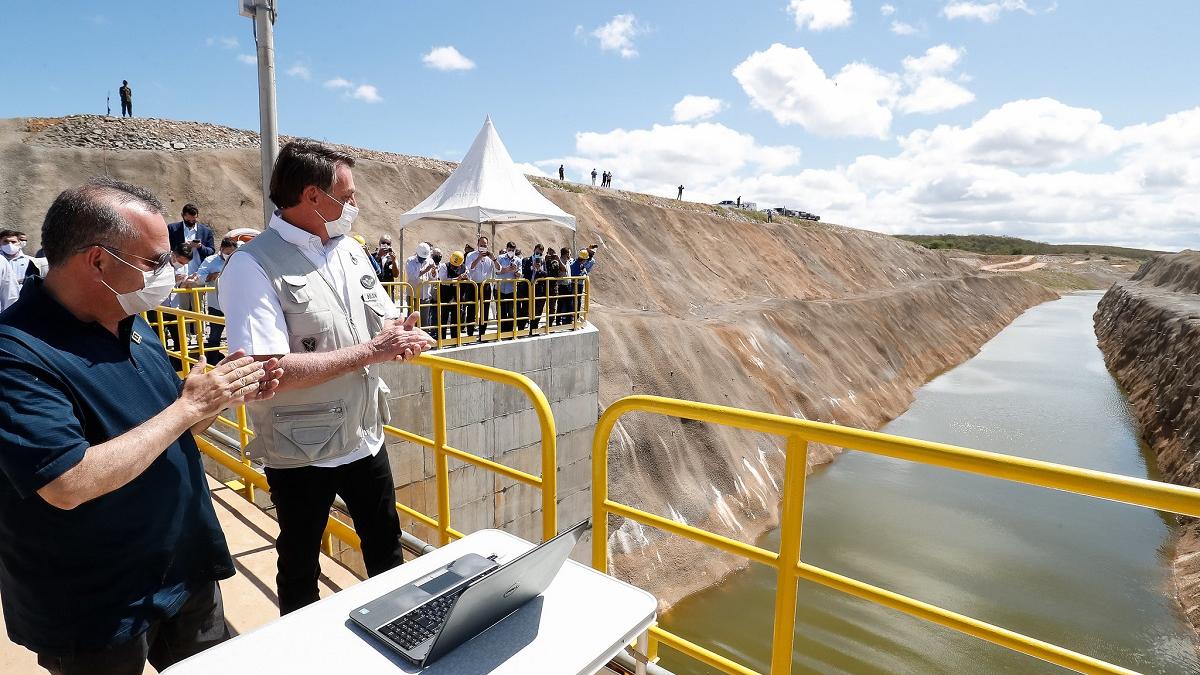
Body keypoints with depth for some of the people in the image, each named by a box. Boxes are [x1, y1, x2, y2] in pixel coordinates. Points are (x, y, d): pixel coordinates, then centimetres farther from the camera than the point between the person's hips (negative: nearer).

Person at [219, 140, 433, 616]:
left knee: (386, 547, 24)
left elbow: (388, 322, 8)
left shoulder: (350, 251, 3)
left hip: (365, 438, 6)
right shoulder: (254, 265, -19)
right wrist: (369, 351, -25)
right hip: (301, 454, -6)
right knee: (300, 568, 19)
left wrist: (403, 338, -15)